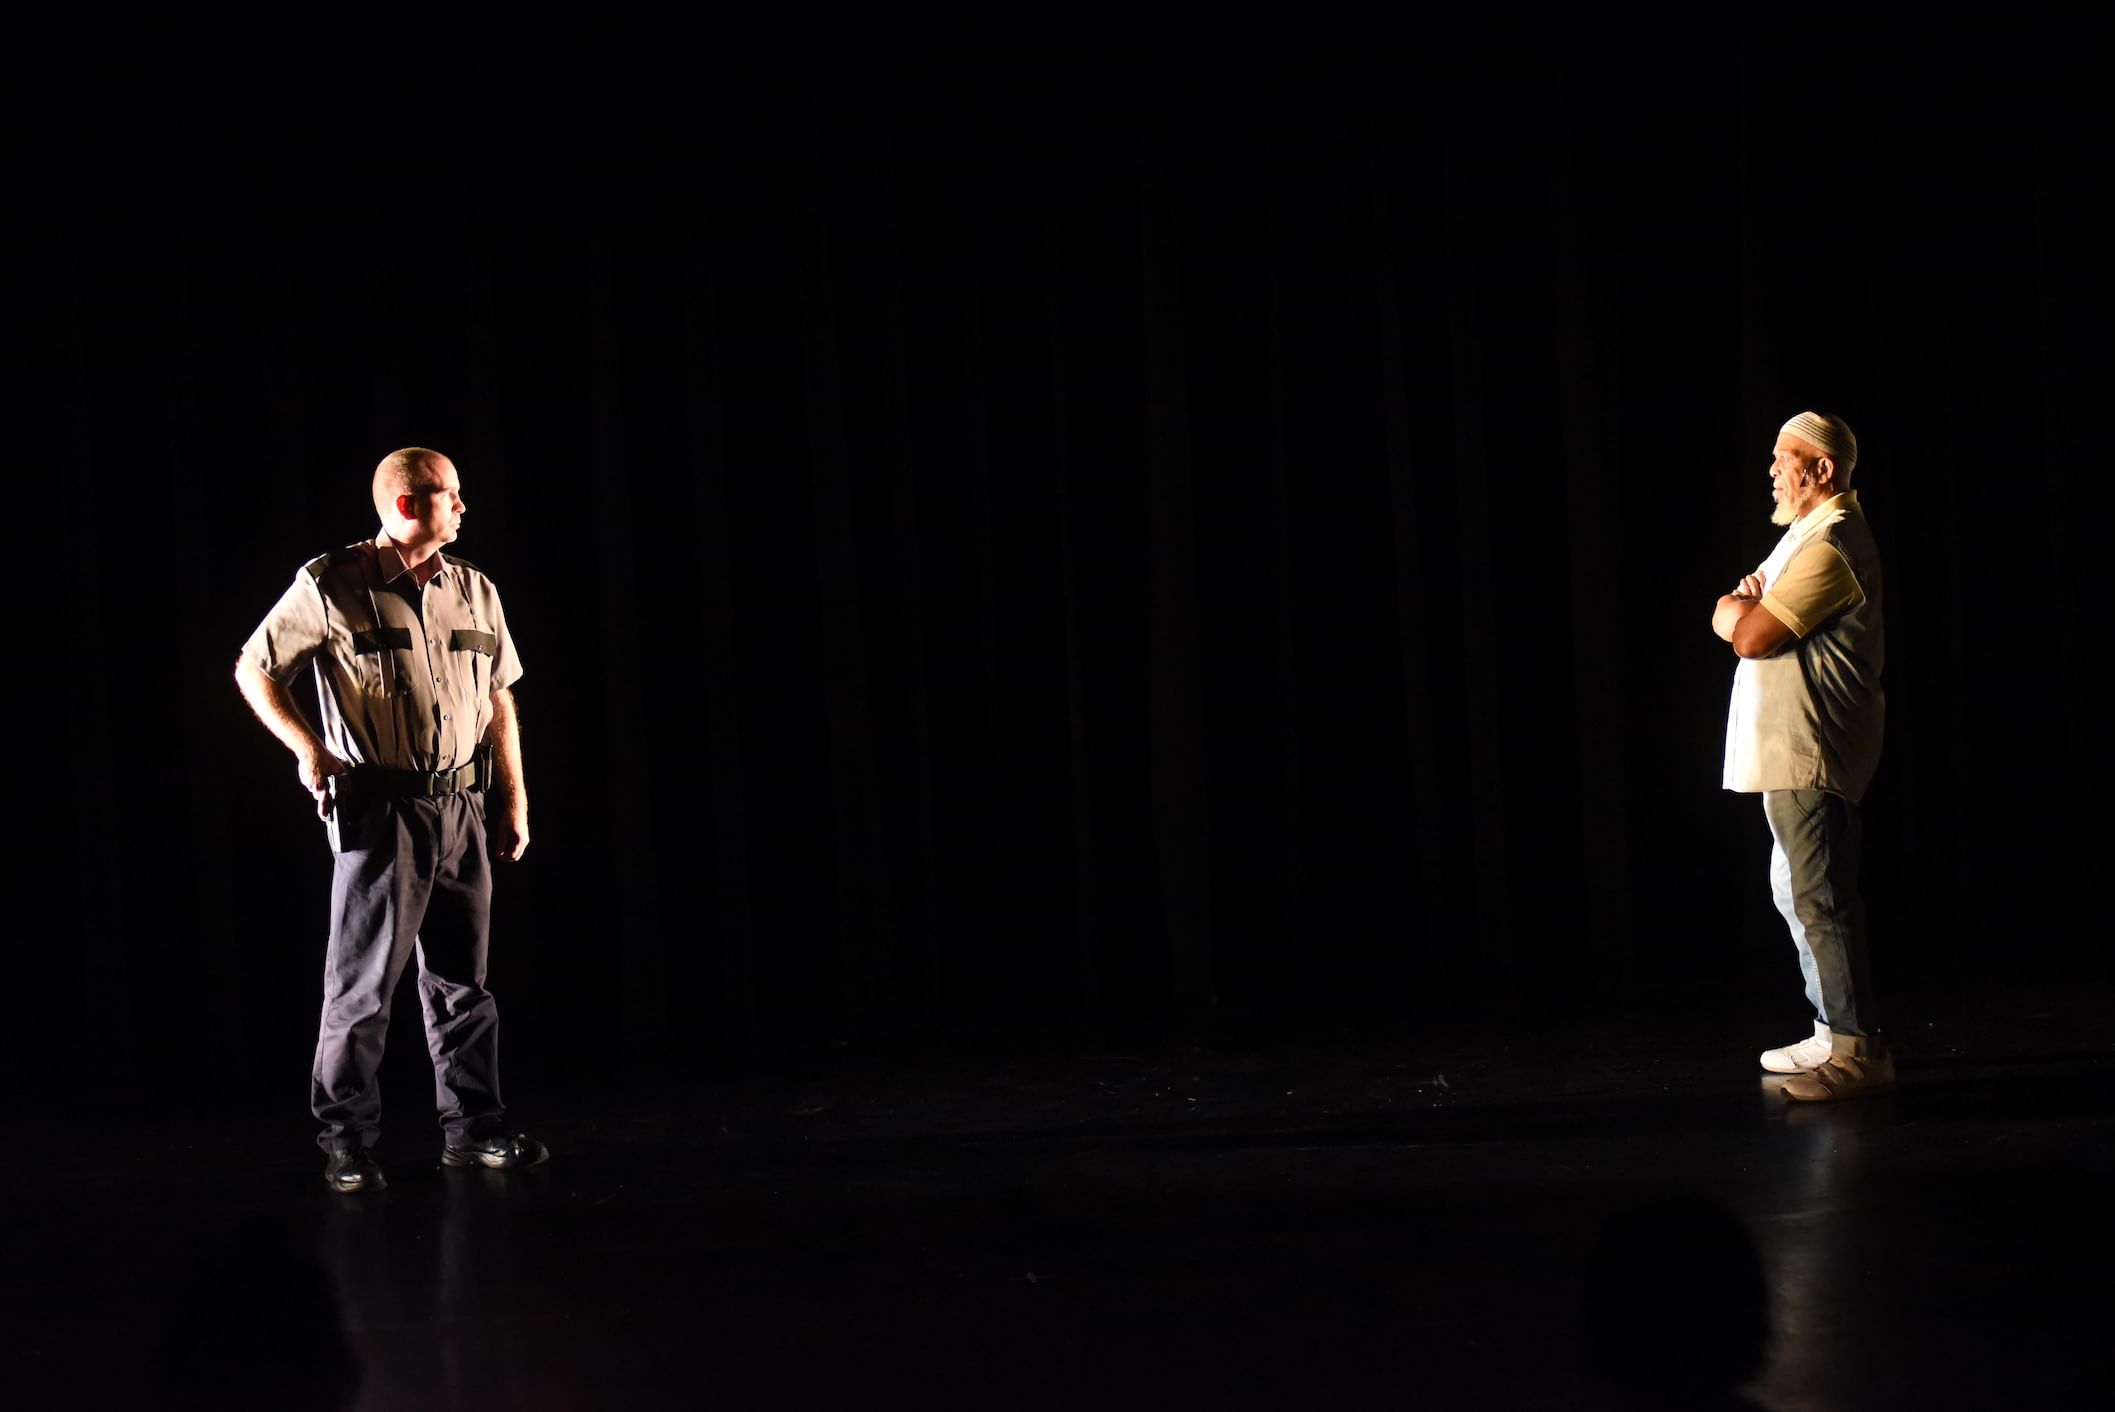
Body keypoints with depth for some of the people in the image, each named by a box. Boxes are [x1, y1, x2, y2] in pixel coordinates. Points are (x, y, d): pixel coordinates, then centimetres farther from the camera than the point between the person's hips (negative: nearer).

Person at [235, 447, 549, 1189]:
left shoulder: (474, 591, 10)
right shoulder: (332, 587, -5)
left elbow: (499, 702, 16)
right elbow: (254, 667, 1)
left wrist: (514, 800, 12)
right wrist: (307, 747, -9)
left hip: (461, 807, 5)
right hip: (379, 808, -5)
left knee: (462, 979, 10)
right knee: (363, 982, -3)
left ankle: (473, 1128, 18)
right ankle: (346, 1143, 6)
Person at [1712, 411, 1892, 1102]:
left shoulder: (1830, 546, -16)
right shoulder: (1810, 532, 19)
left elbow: (1752, 636, -20)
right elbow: (1730, 616, 21)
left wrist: (1737, 609, 2)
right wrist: (1743, 602, -2)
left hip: (1809, 751, -11)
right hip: (1791, 749, 11)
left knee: (1821, 899, -11)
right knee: (1796, 891, 17)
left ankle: (1858, 1050, -10)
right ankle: (1834, 1033, 25)